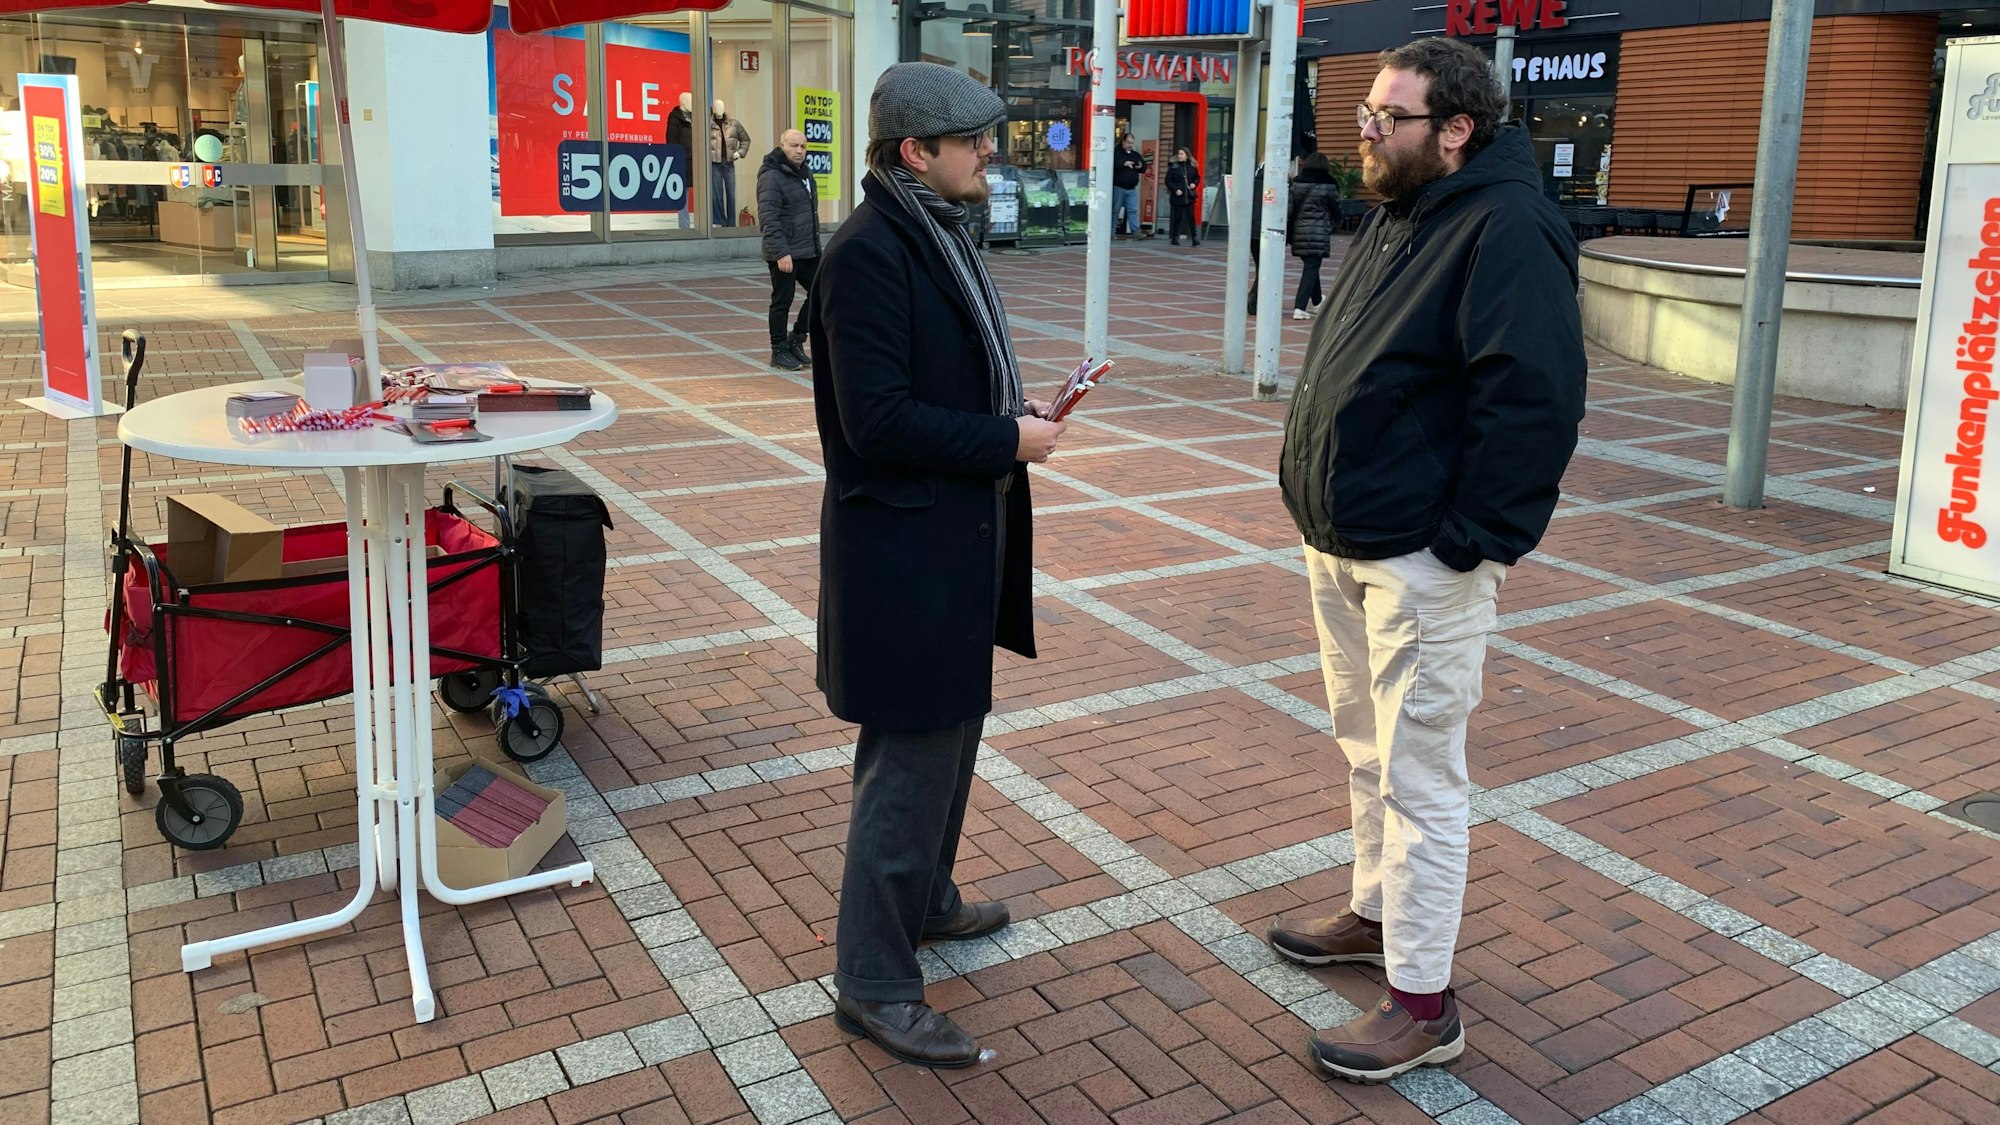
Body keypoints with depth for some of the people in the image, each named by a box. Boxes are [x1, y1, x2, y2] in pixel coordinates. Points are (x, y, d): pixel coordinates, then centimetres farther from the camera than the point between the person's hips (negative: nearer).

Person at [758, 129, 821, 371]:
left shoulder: (805, 174, 14)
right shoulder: (771, 177, -14)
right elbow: (768, 219, -21)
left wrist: (816, 244, 21)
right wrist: (781, 252, -27)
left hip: (809, 252, 8)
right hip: (785, 255, -8)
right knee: (782, 303, 1)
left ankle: (795, 340, 23)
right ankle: (779, 352, 13)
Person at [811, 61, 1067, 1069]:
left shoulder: (936, 232, 11)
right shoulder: (869, 252, -20)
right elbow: (877, 419, -25)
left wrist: (1016, 410, 3)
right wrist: (1008, 440, -17)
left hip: (955, 535, 10)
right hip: (903, 545, -10)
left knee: (951, 732, 22)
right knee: (910, 760, -1)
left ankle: (925, 901, 42)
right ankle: (874, 985, 13)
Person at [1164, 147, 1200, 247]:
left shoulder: (1192, 166, 7)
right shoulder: (1173, 166, -3)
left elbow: (1197, 177, 19)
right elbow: (1168, 181, -4)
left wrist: (1194, 184, -1)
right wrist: (1175, 189, -14)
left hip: (1189, 197, 2)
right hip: (1177, 197, -2)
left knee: (1191, 217, 0)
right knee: (1177, 218, 2)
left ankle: (1195, 238, 0)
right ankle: (1174, 238, 10)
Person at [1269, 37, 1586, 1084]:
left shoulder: (1504, 231, -18)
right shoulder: (1395, 215, 13)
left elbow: (1535, 398, -24)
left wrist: (1470, 539, -21)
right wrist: (1318, 494, 13)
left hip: (1421, 565, -9)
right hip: (1340, 543, 10)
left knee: (1418, 776, -1)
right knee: (1367, 750, 21)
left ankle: (1422, 1005, 11)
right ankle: (1377, 913, 40)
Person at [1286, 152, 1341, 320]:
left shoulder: (1296, 184, 4)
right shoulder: (1328, 186, -5)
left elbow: (1290, 210, 3)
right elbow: (1336, 211, 5)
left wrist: (1288, 233, 9)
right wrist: (1332, 224, 27)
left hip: (1299, 231, 5)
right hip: (1319, 233, -5)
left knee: (1310, 265, 21)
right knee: (1311, 268, -3)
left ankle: (1317, 300, 39)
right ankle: (1300, 308, -12)